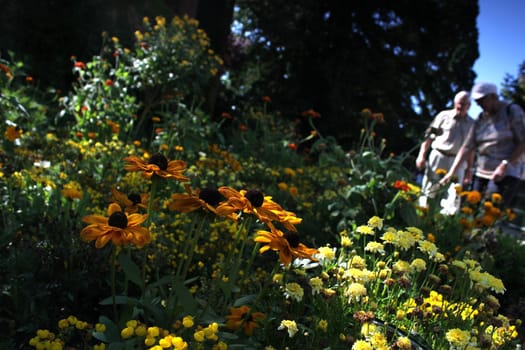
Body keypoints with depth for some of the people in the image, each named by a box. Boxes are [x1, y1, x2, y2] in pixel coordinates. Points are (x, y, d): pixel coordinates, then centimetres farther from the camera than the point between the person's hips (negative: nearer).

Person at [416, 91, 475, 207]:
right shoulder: (444, 115, 4)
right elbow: (429, 136, 2)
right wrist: (422, 155, -6)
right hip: (438, 157, -2)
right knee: (429, 191, -3)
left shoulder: (472, 124, 12)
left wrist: (469, 169, 12)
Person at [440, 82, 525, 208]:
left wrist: (505, 165, -18)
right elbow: (467, 147, 6)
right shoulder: (480, 119, 12)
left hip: (506, 175, -6)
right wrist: (451, 172, -1)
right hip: (481, 174, 6)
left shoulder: (512, 111, -3)